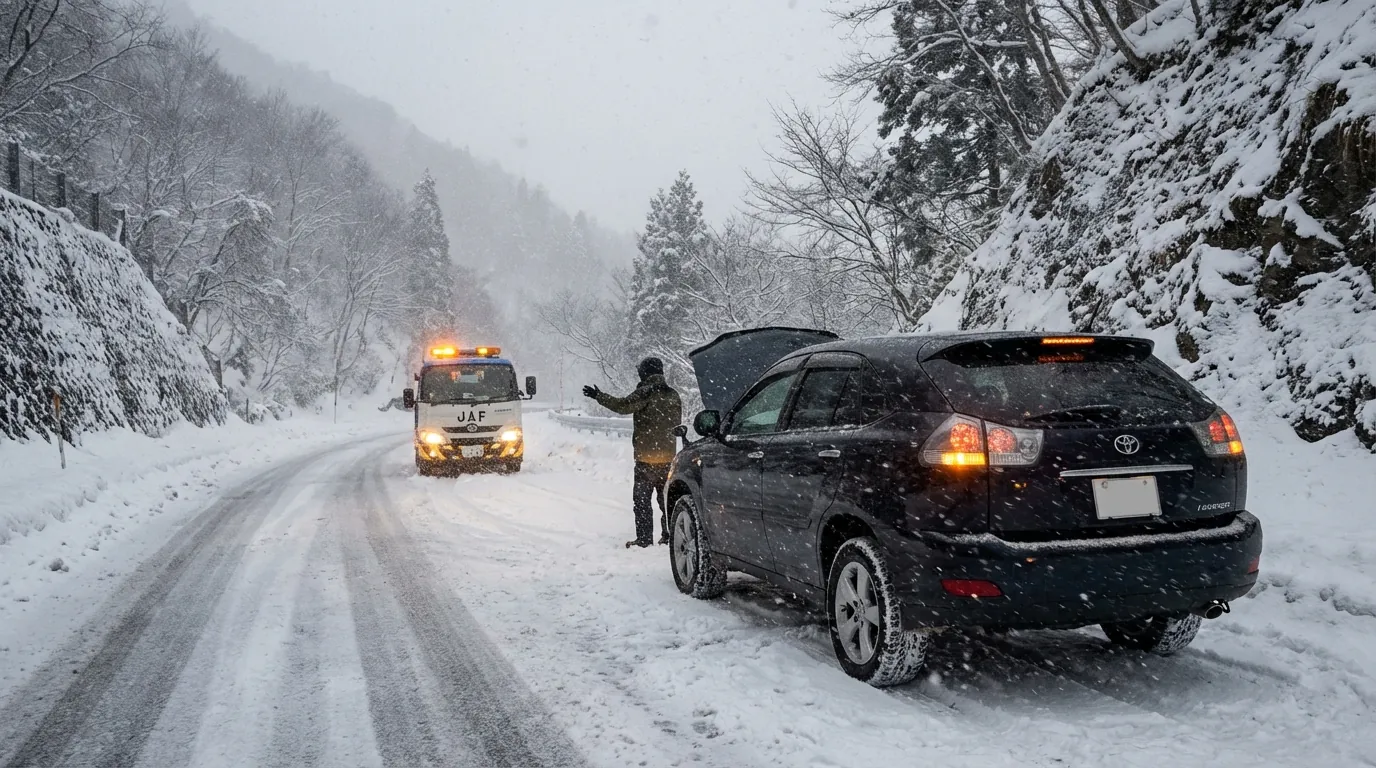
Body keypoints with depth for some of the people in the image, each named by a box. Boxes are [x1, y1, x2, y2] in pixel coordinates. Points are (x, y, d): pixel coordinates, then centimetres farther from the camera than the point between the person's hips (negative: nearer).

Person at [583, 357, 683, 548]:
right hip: (668, 456, 7)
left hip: (647, 456, -7)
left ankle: (644, 538, -4)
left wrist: (598, 396, -10)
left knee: (641, 498, -1)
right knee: (666, 497, 15)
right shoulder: (673, 396, 10)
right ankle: (669, 535, 17)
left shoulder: (646, 393, -13)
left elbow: (623, 405, -19)